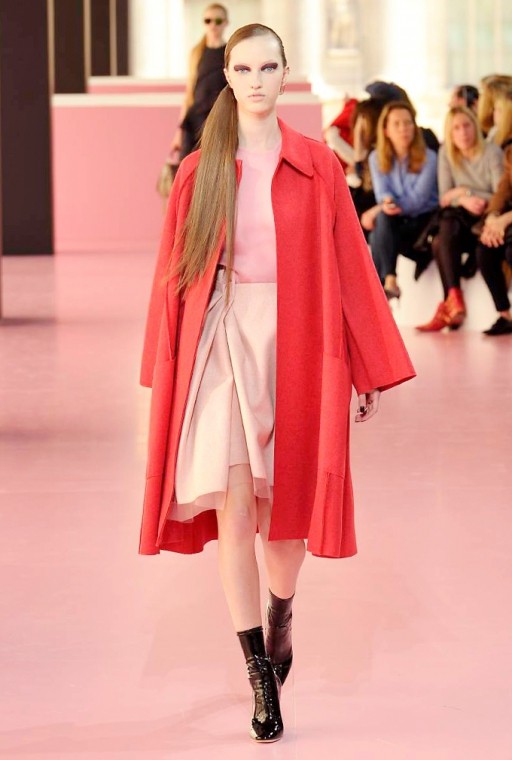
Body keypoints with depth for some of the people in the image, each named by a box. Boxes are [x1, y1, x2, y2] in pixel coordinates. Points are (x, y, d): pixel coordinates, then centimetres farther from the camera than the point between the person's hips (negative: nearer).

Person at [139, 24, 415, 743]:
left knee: (285, 507, 8)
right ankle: (261, 675, 3)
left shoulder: (318, 166, 2)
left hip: (296, 345, 0)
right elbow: (175, 274, 6)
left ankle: (281, 613, 40)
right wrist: (165, 369, 4)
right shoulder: (199, 171, 3)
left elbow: (350, 268, 2)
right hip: (222, 341, 0)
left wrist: (369, 369, 2)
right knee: (233, 508, -6)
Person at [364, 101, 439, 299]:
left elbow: (418, 198, -14)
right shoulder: (377, 158, 6)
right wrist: (387, 204, -33)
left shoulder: (428, 157, -5)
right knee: (383, 218, -34)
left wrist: (378, 209, -25)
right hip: (392, 223, 3)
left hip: (423, 220, -3)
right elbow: (382, 193, -5)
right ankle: (389, 280, -45)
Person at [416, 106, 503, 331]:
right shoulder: (446, 154, 9)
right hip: (460, 219, 4)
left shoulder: (492, 152, -3)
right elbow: (444, 198, 1)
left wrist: (464, 193, -20)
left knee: (441, 242, -31)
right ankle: (454, 300, -40)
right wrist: (464, 201, -20)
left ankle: (450, 304, -33)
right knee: (443, 237, -31)